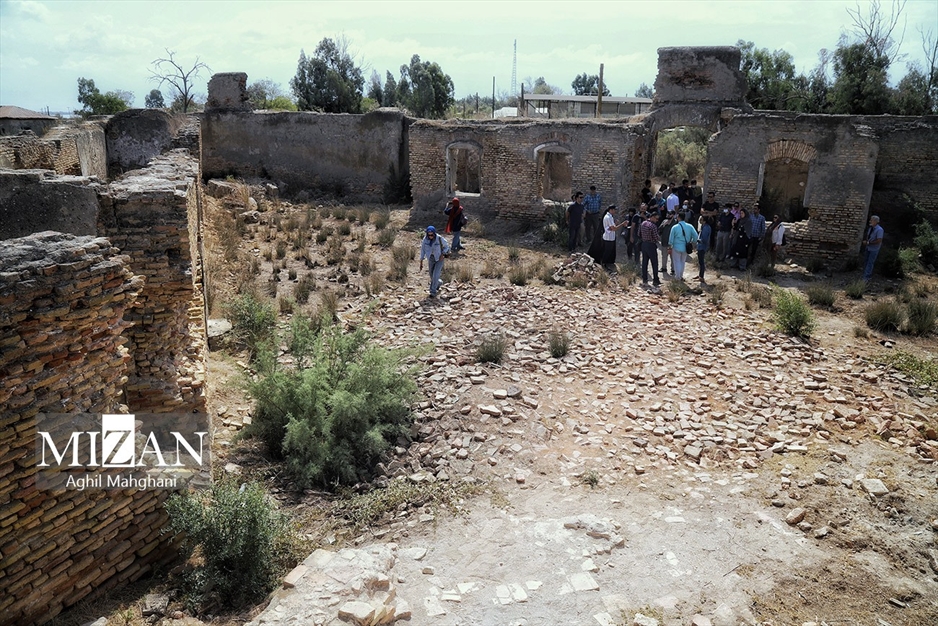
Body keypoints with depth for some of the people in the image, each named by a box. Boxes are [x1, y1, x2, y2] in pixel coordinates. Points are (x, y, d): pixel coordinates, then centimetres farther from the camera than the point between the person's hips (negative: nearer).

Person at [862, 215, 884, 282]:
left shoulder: (879, 230, -20)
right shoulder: (870, 228, 3)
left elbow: (879, 241, -24)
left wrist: (868, 242, -22)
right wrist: (865, 241, -4)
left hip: (874, 249, -8)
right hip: (868, 248, 8)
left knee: (870, 263, -5)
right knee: (865, 261, 13)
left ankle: (866, 278, -1)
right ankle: (869, 275, 28)